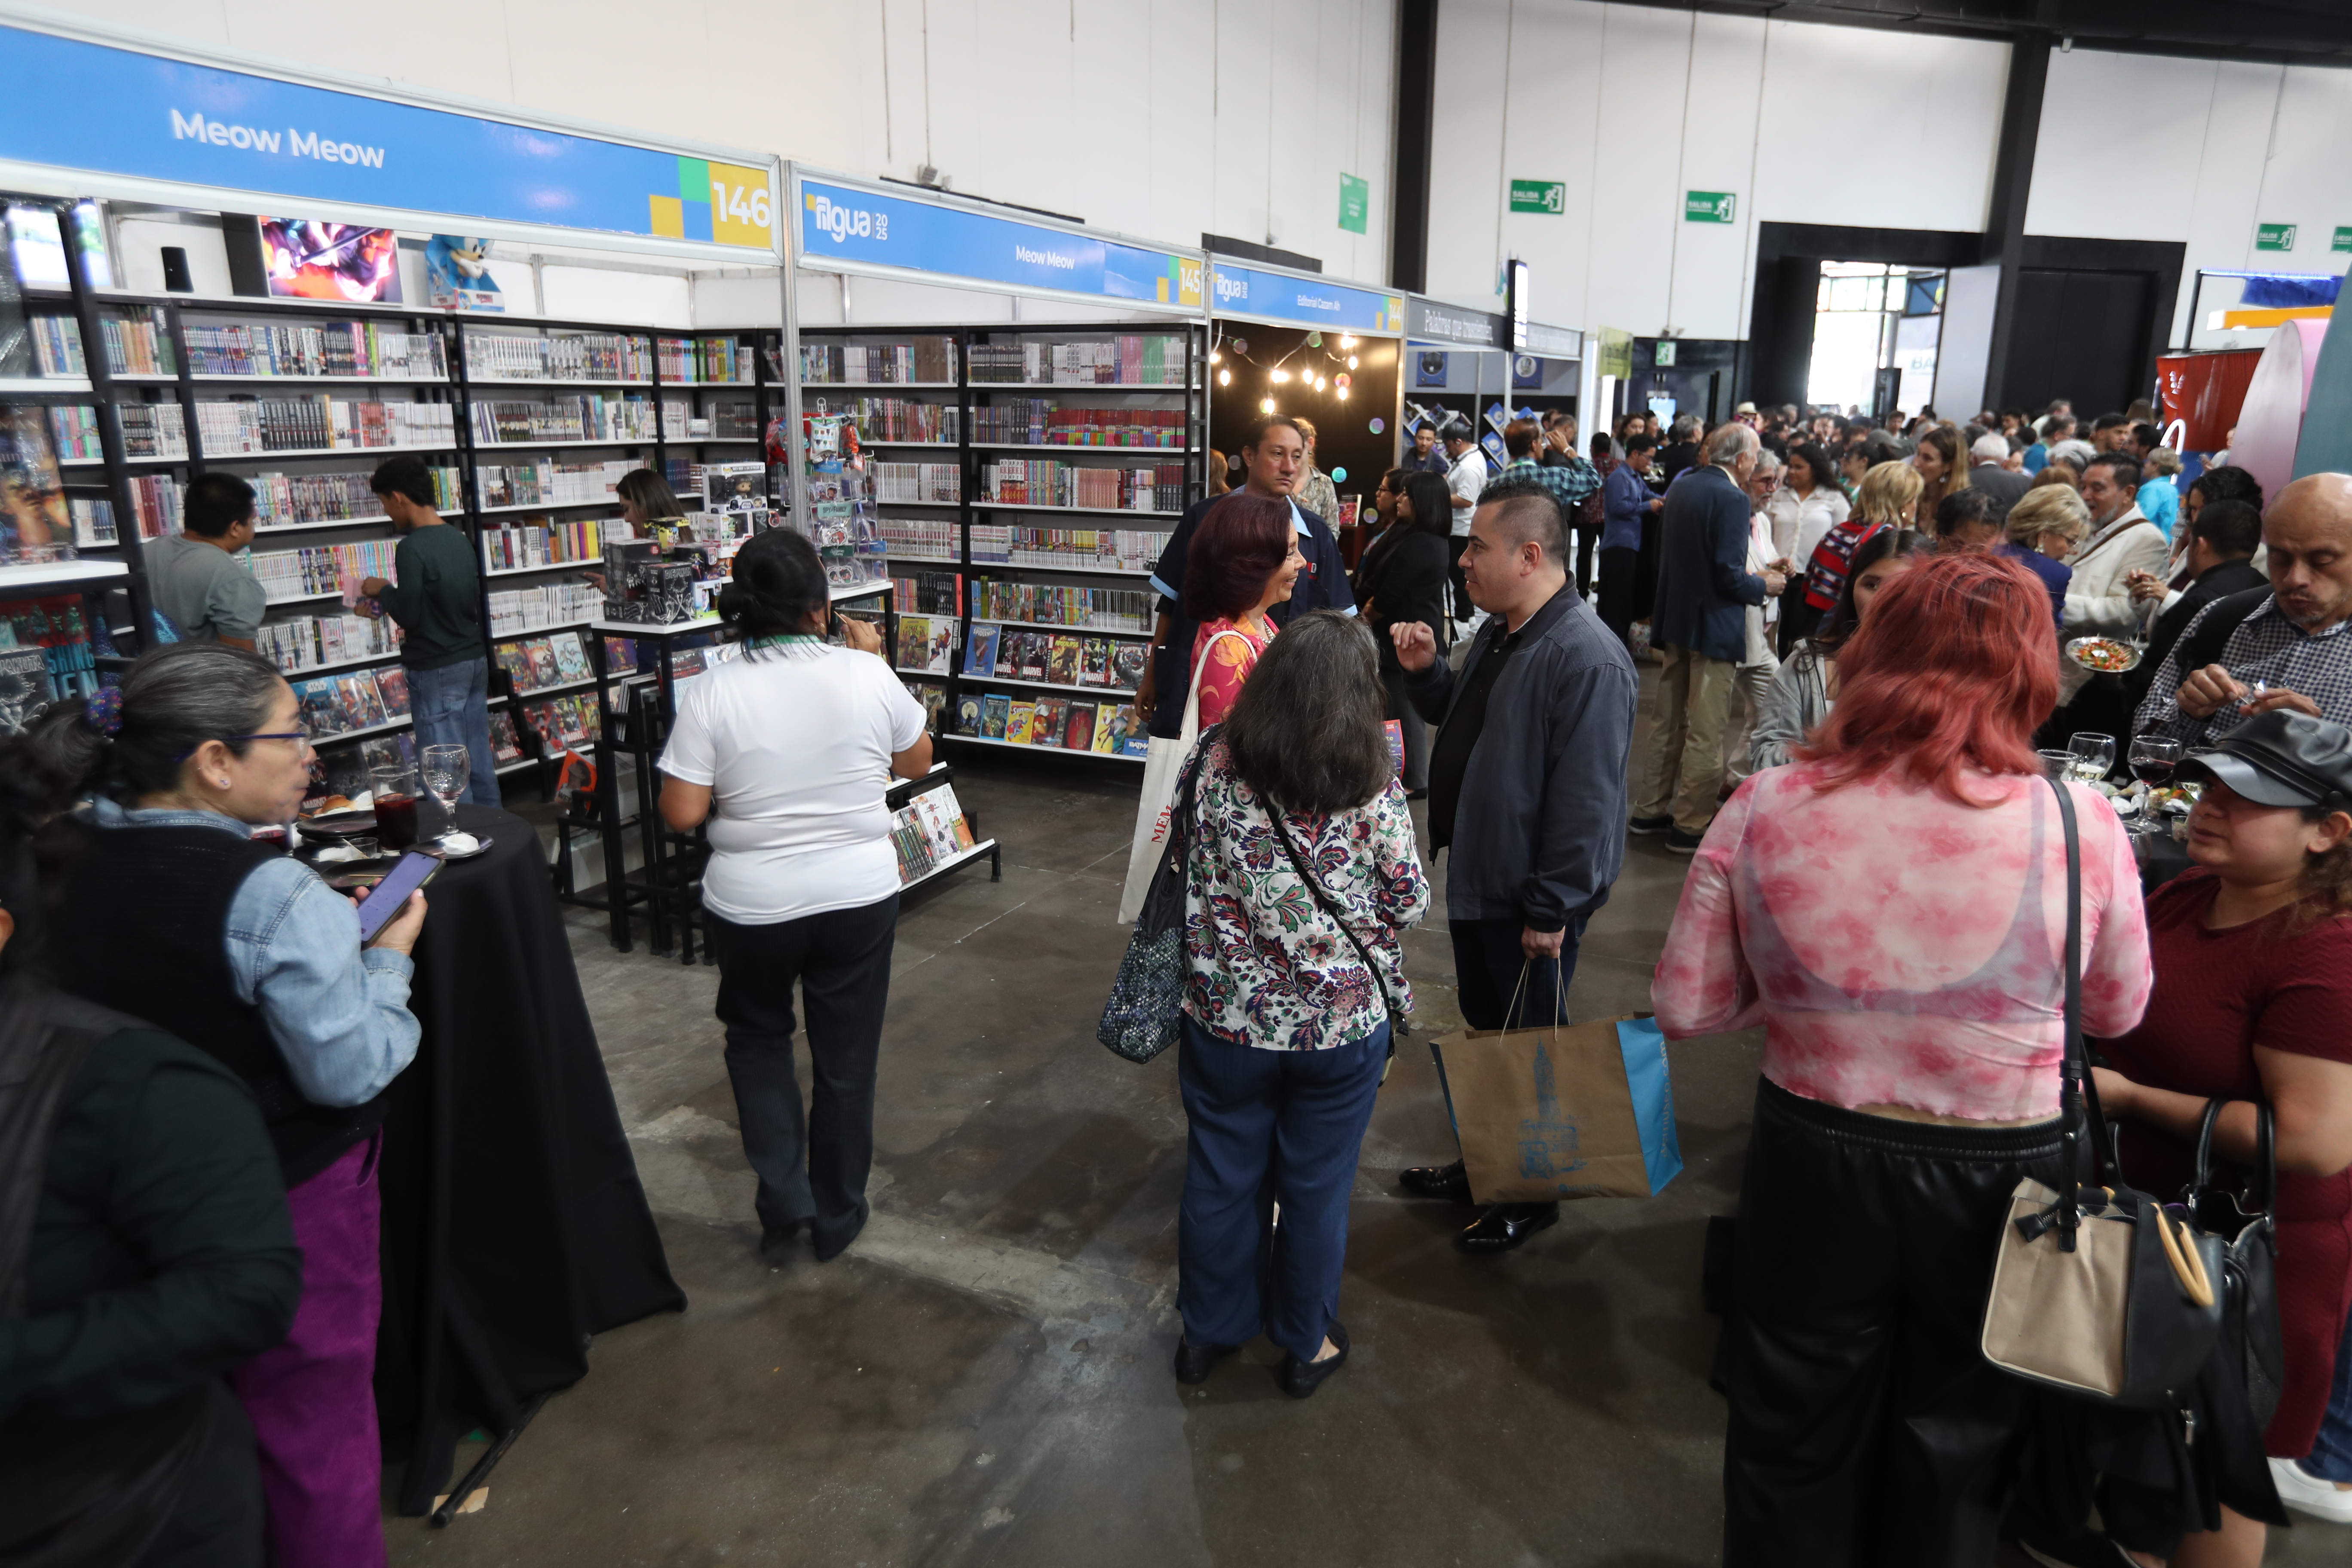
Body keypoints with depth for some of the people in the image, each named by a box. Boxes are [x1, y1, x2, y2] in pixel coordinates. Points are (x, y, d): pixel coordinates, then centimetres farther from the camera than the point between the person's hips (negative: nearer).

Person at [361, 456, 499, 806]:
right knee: (480, 765, 13)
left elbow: (408, 616, -17)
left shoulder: (412, 547, -16)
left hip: (438, 671, -8)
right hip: (475, 660, 8)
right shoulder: (459, 538, 8)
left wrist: (383, 591, 2)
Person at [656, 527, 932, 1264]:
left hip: (752, 906, 0)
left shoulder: (713, 693, -14)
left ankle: (783, 1197, 20)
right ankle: (837, 1218, 31)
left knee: (758, 1035, 26)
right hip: (860, 899, 1)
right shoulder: (867, 677, -11)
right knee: (846, 1057, 16)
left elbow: (682, 813, -13)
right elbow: (916, 763, 5)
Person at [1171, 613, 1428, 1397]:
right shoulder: (1373, 790, -17)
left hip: (1227, 1016, 2)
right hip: (1342, 1028, -1)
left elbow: (1198, 876, -3)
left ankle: (1208, 1331, 38)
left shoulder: (1218, 765, -12)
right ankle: (1306, 1345, 36)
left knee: (1222, 1178, 19)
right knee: (1317, 1188, 17)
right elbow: (1409, 902, -7)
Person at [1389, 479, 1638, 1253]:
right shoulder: (1498, 633, 6)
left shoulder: (1586, 660, -26)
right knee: (1484, 1025, 23)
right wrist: (1426, 673, 2)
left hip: (1529, 903, -9)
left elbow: (1585, 802, -27)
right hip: (1476, 876, 9)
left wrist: (1552, 911, -23)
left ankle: (1532, 1194, 30)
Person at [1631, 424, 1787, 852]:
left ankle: (1651, 810, 25)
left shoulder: (1681, 488, 7)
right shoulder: (1732, 498, -17)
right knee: (1706, 732, 0)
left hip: (1675, 621, 8)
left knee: (1668, 722, 17)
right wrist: (1764, 586, -2)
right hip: (1714, 626, -8)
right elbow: (1729, 574, -22)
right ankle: (1691, 824, 6)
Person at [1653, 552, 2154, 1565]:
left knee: (1795, 1446, 25)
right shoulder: (2079, 825, -19)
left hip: (1811, 1162, 0)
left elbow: (1687, 1008, -8)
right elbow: (2117, 1012, 0)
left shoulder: (1764, 810, -18)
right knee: (1952, 1457, 28)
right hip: (1997, 1179, 0)